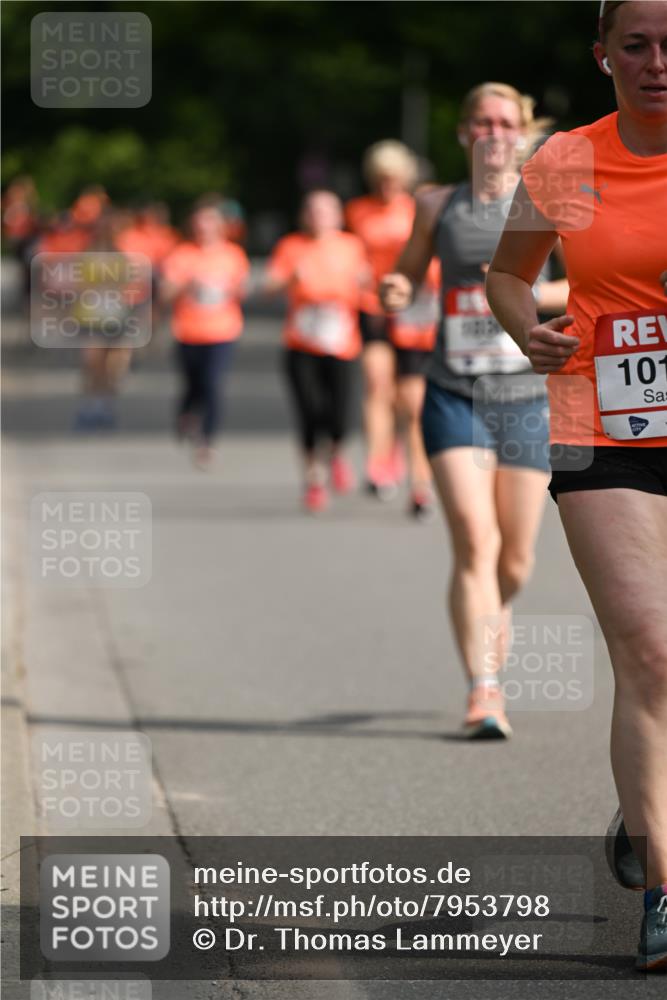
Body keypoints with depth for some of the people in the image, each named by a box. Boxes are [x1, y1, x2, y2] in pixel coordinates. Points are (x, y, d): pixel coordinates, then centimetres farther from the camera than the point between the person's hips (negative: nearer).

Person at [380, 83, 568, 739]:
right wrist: (395, 293, -5)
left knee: (515, 560, 6)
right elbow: (409, 272, 18)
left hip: (526, 395, 0)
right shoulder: (438, 206, 6)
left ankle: (492, 612, 40)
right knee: (473, 540, -16)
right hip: (454, 394, 0)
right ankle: (484, 690, -16)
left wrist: (530, 294, -15)